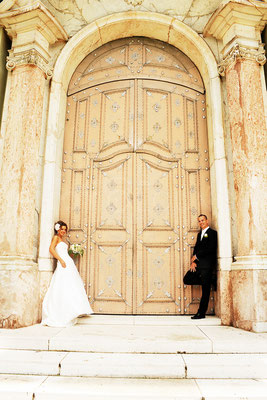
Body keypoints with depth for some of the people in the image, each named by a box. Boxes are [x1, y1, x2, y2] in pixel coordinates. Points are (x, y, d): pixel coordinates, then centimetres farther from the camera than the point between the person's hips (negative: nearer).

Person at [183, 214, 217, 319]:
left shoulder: (212, 233, -4)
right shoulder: (199, 234, 20)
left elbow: (210, 248, -15)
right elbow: (196, 248, 15)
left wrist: (196, 256, -10)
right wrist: (193, 261, 0)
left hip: (207, 264, -8)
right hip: (198, 264, 8)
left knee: (205, 290, -3)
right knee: (187, 279, 2)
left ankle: (201, 313, 4)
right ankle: (208, 282, 14)